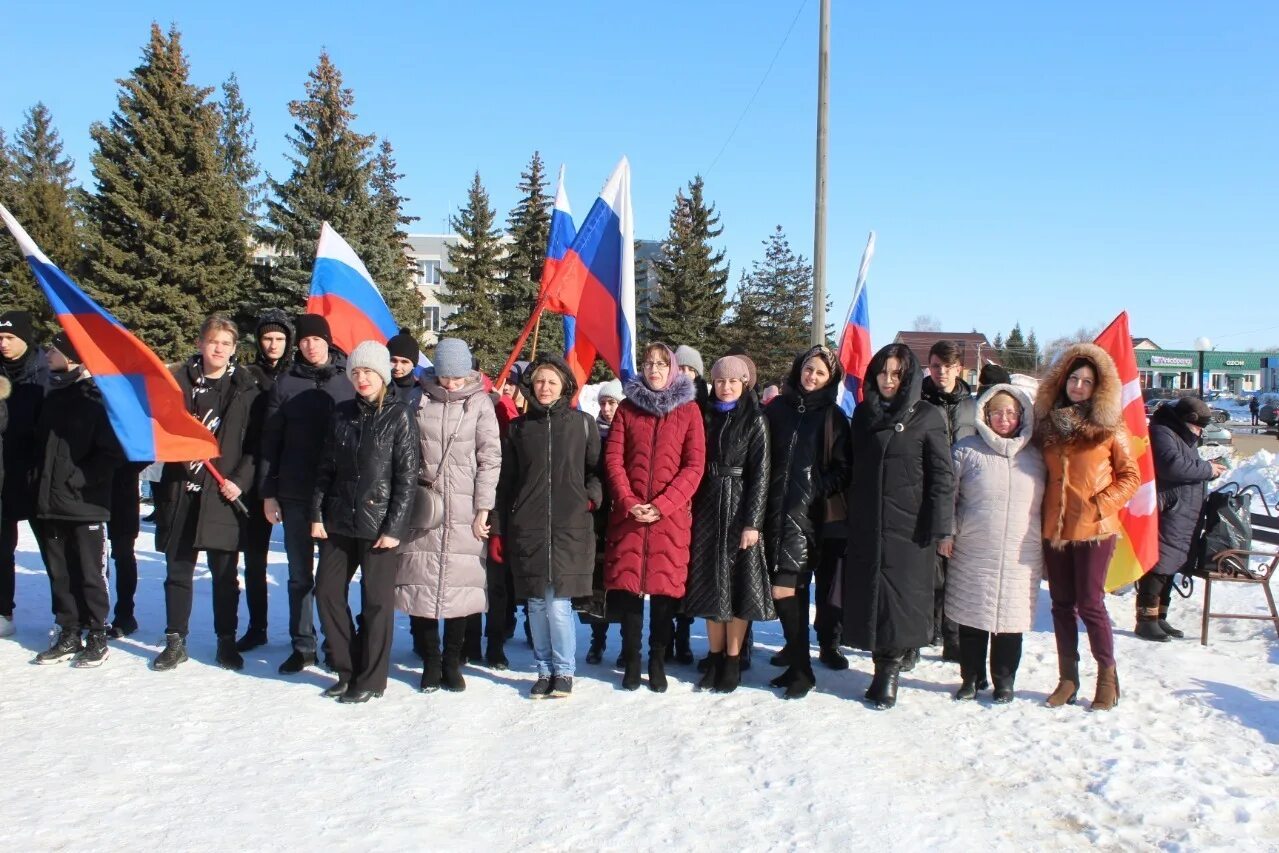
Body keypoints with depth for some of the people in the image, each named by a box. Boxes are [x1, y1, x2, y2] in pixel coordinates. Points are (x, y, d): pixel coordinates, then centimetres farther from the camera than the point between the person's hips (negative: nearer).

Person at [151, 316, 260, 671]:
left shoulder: (245, 388, 2)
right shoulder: (179, 379, 6)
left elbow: (256, 442, 0)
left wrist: (240, 480, -10)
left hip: (223, 492, -2)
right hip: (180, 489, 2)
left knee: (224, 573, 6)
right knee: (178, 570, 10)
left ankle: (226, 641, 18)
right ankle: (176, 641, 21)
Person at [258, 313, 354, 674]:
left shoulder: (349, 381, 1)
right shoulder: (286, 384, 5)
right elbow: (270, 440, 6)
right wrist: (268, 492, 2)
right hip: (295, 494, 1)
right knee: (300, 574, 8)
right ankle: (302, 646, 19)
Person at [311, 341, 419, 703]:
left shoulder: (399, 415, -6)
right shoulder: (342, 413, 9)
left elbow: (407, 475, -9)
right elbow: (326, 467, 11)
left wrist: (394, 527, -13)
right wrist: (317, 514, 4)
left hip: (378, 523, -5)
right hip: (339, 521, 5)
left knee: (376, 600, 1)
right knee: (327, 592, 6)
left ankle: (371, 679, 14)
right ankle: (347, 671, 21)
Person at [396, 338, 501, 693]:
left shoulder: (480, 403, 1)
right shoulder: (420, 400, 5)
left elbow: (490, 458, 0)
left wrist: (483, 509, -4)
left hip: (464, 510, -1)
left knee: (460, 583, 1)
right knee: (421, 583, 2)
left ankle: (452, 662, 16)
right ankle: (430, 662, 17)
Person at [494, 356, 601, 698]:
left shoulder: (582, 423, 5)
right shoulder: (520, 428, 10)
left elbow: (599, 467, 11)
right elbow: (506, 482, 11)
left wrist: (591, 496, -6)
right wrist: (498, 530, 8)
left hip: (570, 528, -2)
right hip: (527, 528, 2)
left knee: (558, 603, -6)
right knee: (537, 603, 6)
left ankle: (564, 671, 12)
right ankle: (544, 670, 20)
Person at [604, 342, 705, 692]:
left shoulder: (688, 409, 5)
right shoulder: (627, 408, 10)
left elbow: (694, 465, -2)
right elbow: (613, 458, 4)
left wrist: (662, 505, -11)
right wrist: (628, 502, -10)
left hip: (670, 515, -1)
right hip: (629, 513, 1)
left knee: (664, 585, 1)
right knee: (628, 584, 2)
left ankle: (658, 661, 13)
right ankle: (631, 660, 14)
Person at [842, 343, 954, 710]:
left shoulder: (928, 417, -2)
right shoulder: (863, 414, 11)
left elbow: (942, 476, -4)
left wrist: (941, 528, -9)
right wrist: (849, 516, 12)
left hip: (908, 526, -4)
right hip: (866, 525, 4)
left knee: (900, 597, -3)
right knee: (869, 596, 3)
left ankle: (889, 669, 10)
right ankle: (885, 668, 14)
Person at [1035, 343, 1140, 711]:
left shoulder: (1109, 426, -2)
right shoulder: (1047, 423, 8)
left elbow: (1131, 475, 1)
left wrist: (1102, 504, -10)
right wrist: (1042, 511, 5)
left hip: (1094, 529, -4)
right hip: (1054, 529, 4)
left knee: (1090, 604, -2)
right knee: (1062, 605, 9)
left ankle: (1107, 674, 18)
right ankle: (1068, 677, 20)